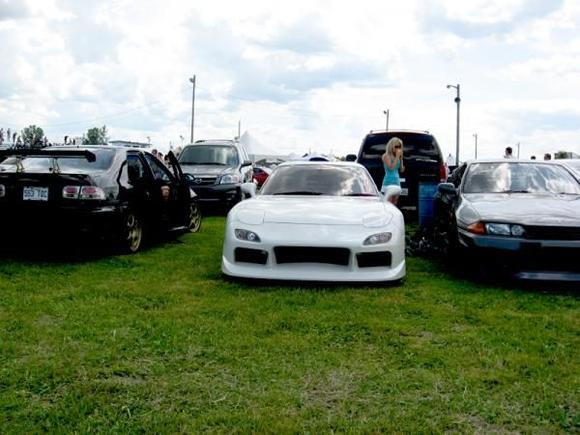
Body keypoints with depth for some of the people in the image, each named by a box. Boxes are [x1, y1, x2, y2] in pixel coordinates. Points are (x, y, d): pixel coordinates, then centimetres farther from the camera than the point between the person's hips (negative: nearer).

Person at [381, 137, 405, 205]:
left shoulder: (397, 156, 13)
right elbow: (391, 167, -18)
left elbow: (401, 170, 13)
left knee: (394, 204, 7)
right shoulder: (386, 156, -5)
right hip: (389, 182, -7)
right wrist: (397, 157, -13)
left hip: (397, 182, 7)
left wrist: (400, 157, 6)